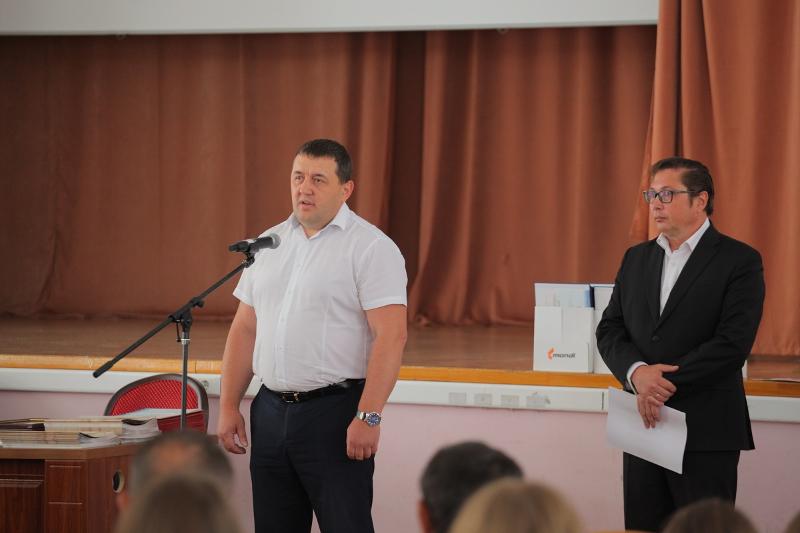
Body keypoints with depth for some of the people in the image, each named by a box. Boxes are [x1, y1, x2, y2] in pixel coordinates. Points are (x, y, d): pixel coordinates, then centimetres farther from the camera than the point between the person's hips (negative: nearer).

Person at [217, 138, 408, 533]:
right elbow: (244, 330, 15)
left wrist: (368, 417, -21)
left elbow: (390, 336, -15)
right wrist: (229, 406, 8)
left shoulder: (371, 247, -8)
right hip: (271, 409, 6)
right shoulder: (269, 245, 13)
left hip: (335, 413, -6)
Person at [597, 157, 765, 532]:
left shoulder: (740, 261, -5)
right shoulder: (636, 258, 14)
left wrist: (666, 383, -15)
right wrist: (638, 373, -12)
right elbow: (609, 330, 8)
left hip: (707, 431, -6)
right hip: (644, 424, 6)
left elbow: (733, 343, -15)